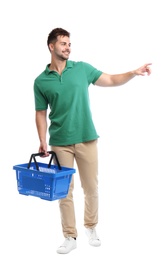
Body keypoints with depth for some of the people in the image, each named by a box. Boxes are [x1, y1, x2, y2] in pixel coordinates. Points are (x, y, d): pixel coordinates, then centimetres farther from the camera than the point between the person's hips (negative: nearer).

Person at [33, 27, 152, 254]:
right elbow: (41, 114, 4)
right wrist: (43, 141, -7)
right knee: (64, 192, 4)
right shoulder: (41, 81, 1)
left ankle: (91, 227, 30)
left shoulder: (82, 68, 3)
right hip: (60, 143, -1)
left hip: (87, 139, 1)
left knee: (91, 188, 8)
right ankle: (70, 237, 15)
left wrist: (134, 73, -8)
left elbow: (112, 80, 7)